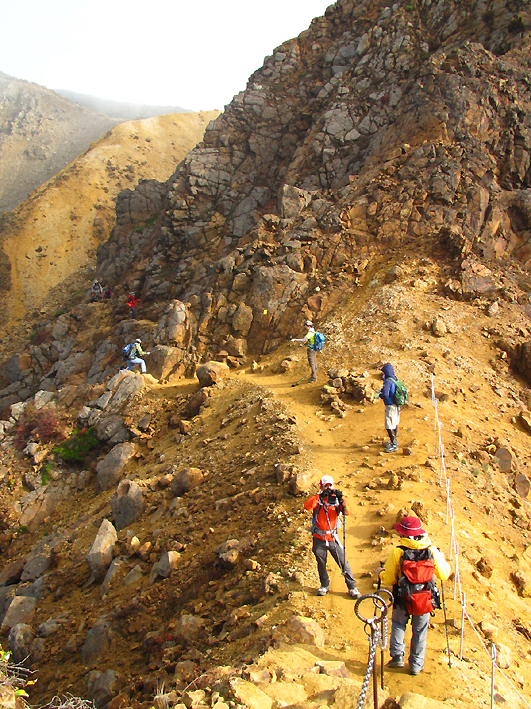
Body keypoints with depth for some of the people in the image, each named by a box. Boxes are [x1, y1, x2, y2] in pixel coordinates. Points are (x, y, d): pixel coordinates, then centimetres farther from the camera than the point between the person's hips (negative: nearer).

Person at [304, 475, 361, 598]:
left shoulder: (335, 499, 2)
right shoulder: (317, 499, -3)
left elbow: (346, 512, -11)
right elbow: (307, 506, -24)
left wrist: (341, 500, -27)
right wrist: (320, 496, -34)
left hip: (333, 538, 1)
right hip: (319, 538, 0)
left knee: (343, 562, -2)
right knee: (321, 563, 11)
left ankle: (352, 587, 8)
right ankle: (324, 585, 29)